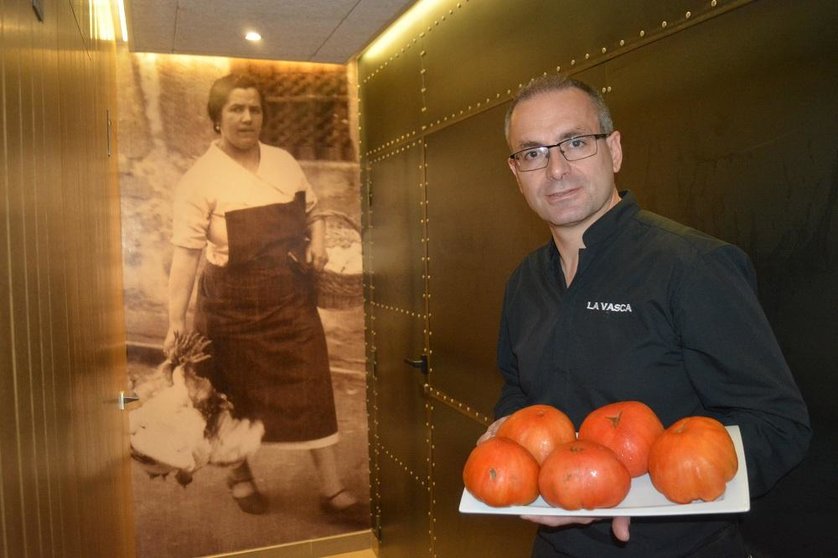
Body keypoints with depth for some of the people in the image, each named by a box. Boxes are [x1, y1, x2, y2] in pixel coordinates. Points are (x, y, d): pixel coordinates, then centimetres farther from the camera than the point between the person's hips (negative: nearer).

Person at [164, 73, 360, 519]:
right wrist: (177, 321, -21)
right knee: (239, 394, 13)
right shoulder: (200, 178, -10)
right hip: (234, 304, -3)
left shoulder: (283, 161, 5)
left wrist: (317, 243, -5)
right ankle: (241, 475, 39)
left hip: (291, 298, 4)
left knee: (312, 389, 3)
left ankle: (332, 487, 15)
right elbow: (185, 252, -15)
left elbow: (312, 214, 16)